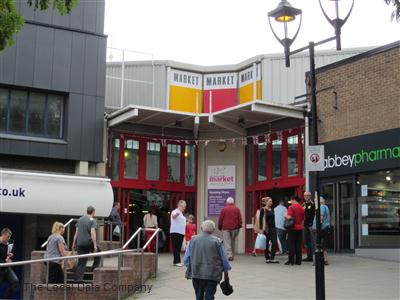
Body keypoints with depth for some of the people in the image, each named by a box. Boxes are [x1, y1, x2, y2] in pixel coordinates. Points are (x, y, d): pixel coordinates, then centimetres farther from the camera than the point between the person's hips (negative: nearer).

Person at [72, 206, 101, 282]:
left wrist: (74, 243, 19)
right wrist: (95, 246, -18)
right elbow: (92, 233, -17)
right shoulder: (92, 220, -7)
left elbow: (76, 232, 14)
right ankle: (94, 269, 23)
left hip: (80, 243, 5)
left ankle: (78, 279, 1)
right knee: (97, 253, 22)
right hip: (89, 243, -5)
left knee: (81, 262, 7)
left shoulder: (80, 219, 13)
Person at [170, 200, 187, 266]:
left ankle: (177, 261, 15)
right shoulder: (175, 212, -10)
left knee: (179, 248, 11)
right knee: (176, 247, -9)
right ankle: (176, 261, -10)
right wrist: (176, 214, -56)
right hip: (175, 232, -9)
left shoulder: (181, 214, 20)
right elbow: (173, 215, -36)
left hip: (181, 233, 9)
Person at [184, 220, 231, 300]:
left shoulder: (193, 240, 2)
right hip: (212, 275, -2)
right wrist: (226, 273, 14)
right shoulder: (217, 241, -5)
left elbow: (186, 259, 3)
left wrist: (190, 269, 19)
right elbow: (224, 259, 1)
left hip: (196, 273, 3)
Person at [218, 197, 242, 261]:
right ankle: (232, 255, 17)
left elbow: (220, 220, 1)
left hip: (226, 228, -2)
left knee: (227, 243, -4)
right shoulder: (237, 209, 6)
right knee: (233, 243, 13)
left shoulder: (223, 209, 0)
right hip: (235, 228, 3)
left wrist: (220, 227, 12)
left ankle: (229, 255, -16)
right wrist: (239, 226, 16)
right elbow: (240, 219, 4)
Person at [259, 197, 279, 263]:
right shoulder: (263, 210, -6)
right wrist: (261, 229, -13)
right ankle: (267, 258, 12)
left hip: (272, 228, 5)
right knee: (266, 244, 3)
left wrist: (274, 227, 15)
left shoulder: (272, 209, 12)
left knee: (274, 243, -5)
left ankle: (272, 258, -3)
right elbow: (261, 219, -8)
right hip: (266, 228, -5)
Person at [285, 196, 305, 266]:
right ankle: (298, 261, 8)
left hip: (292, 228, -5)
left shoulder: (291, 207, -11)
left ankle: (291, 261, -1)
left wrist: (286, 216, 1)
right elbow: (303, 219, 15)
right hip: (300, 228, 5)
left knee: (291, 245, -1)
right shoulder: (302, 208, 9)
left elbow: (289, 217, -18)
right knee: (299, 245, 7)